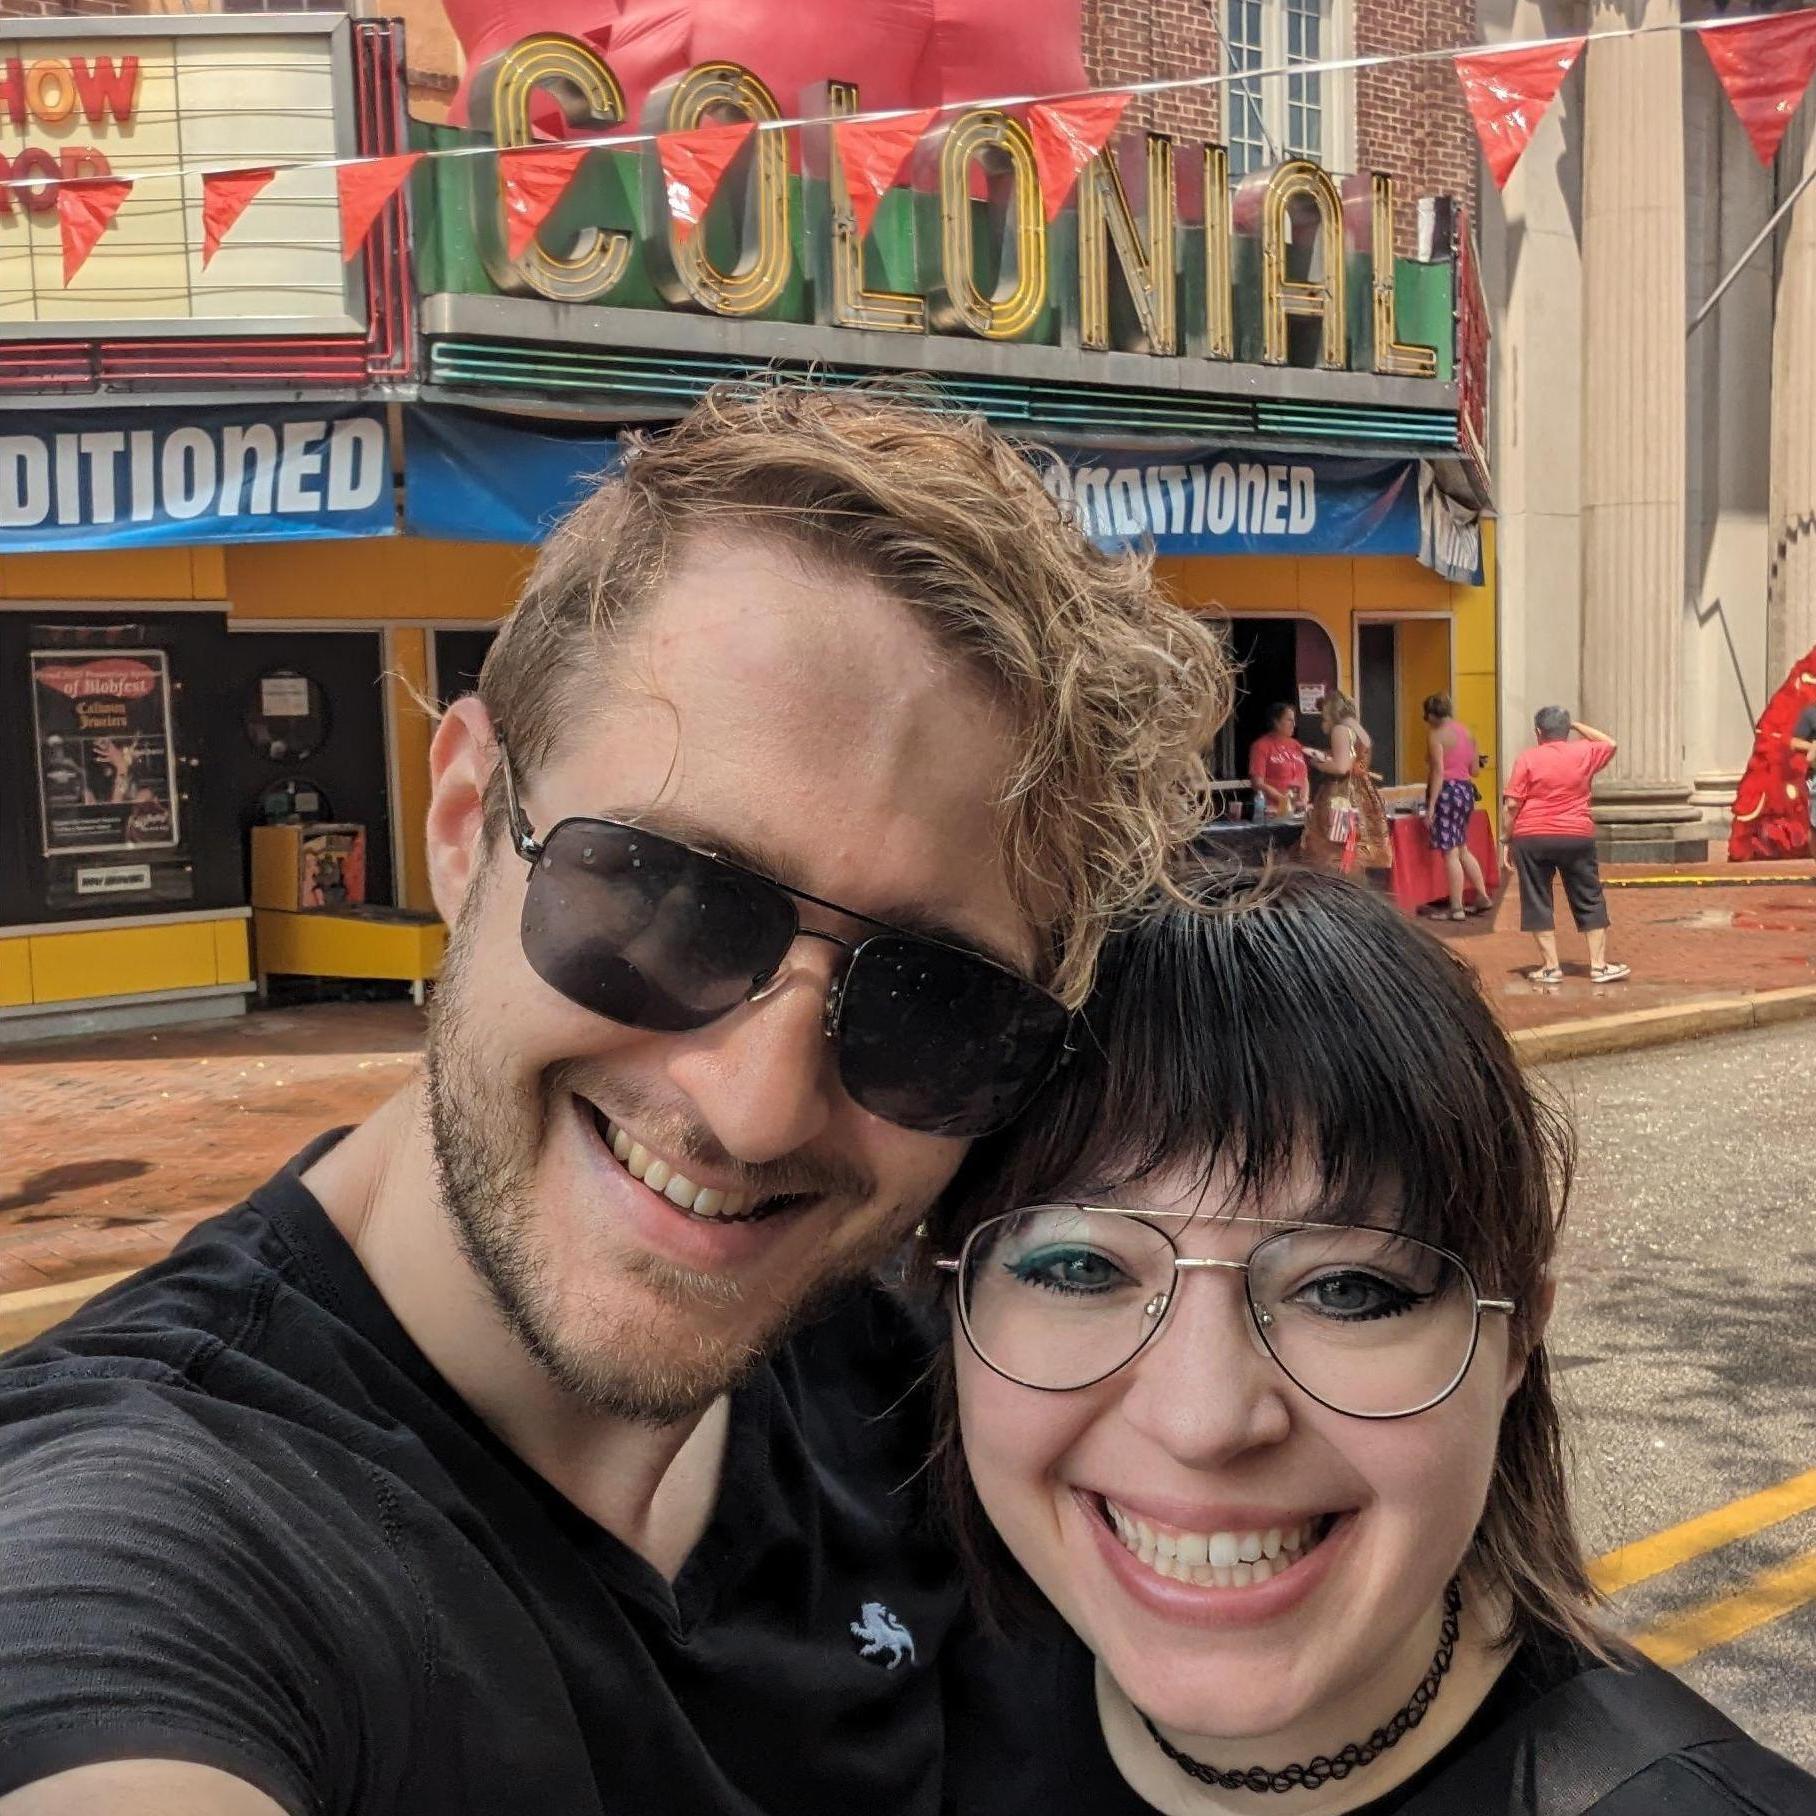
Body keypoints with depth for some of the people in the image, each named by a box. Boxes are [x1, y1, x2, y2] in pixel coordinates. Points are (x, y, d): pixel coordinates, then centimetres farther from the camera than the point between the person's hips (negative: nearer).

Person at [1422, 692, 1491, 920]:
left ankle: (1457, 908, -4)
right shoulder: (1467, 731, 13)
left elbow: (1438, 772, -16)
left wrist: (1430, 807, -17)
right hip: (1466, 789, 8)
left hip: (1447, 791, -8)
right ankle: (1482, 897, 23)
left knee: (1450, 853, -5)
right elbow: (1475, 769, 15)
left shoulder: (1436, 735, -9)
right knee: (1462, 849, 20)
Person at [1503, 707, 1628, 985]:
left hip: (1531, 839, -2)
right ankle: (1599, 965, 11)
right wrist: (1578, 726, 24)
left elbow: (1511, 805, -8)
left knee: (1538, 904, 6)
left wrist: (1506, 839, 0)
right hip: (1577, 837, 2)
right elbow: (1610, 744, 26)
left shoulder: (1527, 759, -4)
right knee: (1590, 902, 11)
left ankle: (1550, 968, 5)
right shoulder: (1584, 753, 3)